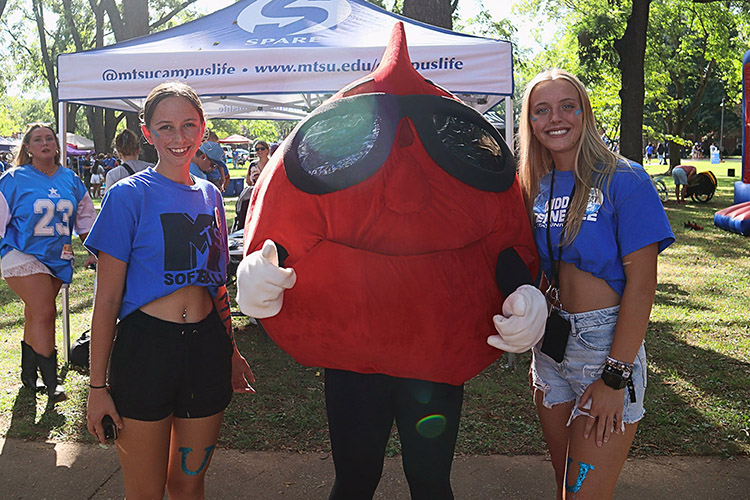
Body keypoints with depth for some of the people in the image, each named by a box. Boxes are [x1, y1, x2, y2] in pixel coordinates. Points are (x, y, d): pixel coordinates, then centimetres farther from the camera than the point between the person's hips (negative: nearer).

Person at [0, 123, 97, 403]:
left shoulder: (71, 180, 8)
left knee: (35, 317, 14)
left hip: (58, 259, 4)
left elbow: (85, 218, 18)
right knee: (44, 314, -13)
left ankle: (28, 374, 29)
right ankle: (51, 382, -4)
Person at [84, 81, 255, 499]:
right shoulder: (129, 195, -7)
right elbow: (108, 299, -8)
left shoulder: (211, 196, 8)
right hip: (146, 347, -4)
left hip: (207, 345, 4)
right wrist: (98, 386, -8)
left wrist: (231, 351, 17)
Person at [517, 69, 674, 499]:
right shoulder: (536, 188, 6)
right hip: (550, 344, 5)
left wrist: (615, 376, -17)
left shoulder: (623, 181, -10)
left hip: (606, 343, -5)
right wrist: (535, 353, 8)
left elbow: (641, 285, -14)